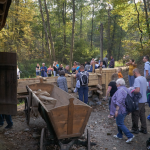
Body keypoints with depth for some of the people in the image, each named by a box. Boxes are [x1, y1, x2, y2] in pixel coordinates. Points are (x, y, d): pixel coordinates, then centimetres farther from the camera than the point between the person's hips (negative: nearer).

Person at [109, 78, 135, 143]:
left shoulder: (120, 90, -20)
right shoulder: (126, 89, 11)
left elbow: (119, 101, -28)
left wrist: (117, 110, -27)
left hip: (120, 110, -10)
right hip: (125, 110, 10)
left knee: (120, 124, -2)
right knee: (120, 123, 21)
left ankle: (130, 136, -3)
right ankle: (119, 135, 31)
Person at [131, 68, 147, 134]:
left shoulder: (137, 79, -20)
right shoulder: (144, 78, 8)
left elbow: (137, 90, -29)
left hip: (138, 100, -8)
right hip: (143, 100, 8)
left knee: (135, 115, 5)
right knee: (142, 114, 17)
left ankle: (135, 129, 16)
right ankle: (144, 129, 24)